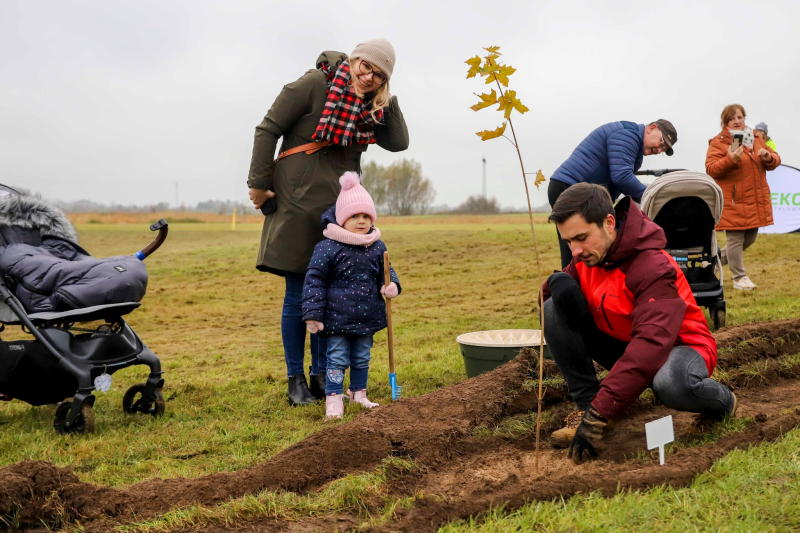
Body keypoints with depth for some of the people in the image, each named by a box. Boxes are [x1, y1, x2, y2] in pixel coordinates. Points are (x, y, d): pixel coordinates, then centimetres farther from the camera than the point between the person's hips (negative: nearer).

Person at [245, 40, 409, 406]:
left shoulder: (370, 107, 9)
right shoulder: (314, 85, -9)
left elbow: (398, 142, 1)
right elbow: (269, 129, -8)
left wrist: (386, 101, -5)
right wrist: (259, 184, -9)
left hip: (339, 209, 6)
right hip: (299, 204, -6)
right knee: (298, 296, 0)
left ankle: (321, 375, 21)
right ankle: (295, 380, 12)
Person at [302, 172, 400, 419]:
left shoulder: (377, 247, 3)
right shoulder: (328, 248, -14)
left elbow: (385, 271, 16)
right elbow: (314, 280, -12)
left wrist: (391, 285, -9)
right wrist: (313, 313, -15)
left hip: (367, 316, 5)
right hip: (337, 318, -5)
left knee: (362, 358, 17)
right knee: (337, 360, 0)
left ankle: (359, 394, 33)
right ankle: (334, 399, 8)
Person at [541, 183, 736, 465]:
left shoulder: (653, 267, -30)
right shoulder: (589, 255, -7)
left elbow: (652, 344, -41)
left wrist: (600, 414, -48)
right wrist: (557, 284, -23)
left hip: (677, 347, -6)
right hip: (622, 344, 6)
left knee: (671, 384, -43)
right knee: (556, 304, -16)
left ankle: (722, 401, -4)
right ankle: (587, 404, -13)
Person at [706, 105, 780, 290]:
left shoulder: (755, 139, 15)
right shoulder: (718, 143, -5)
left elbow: (775, 160, 17)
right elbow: (711, 169, -13)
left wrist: (769, 157, -7)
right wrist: (730, 159, -29)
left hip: (755, 200, 7)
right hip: (733, 201, -7)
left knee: (750, 238, 13)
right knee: (735, 238, -5)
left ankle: (718, 259, 32)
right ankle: (739, 278, 7)